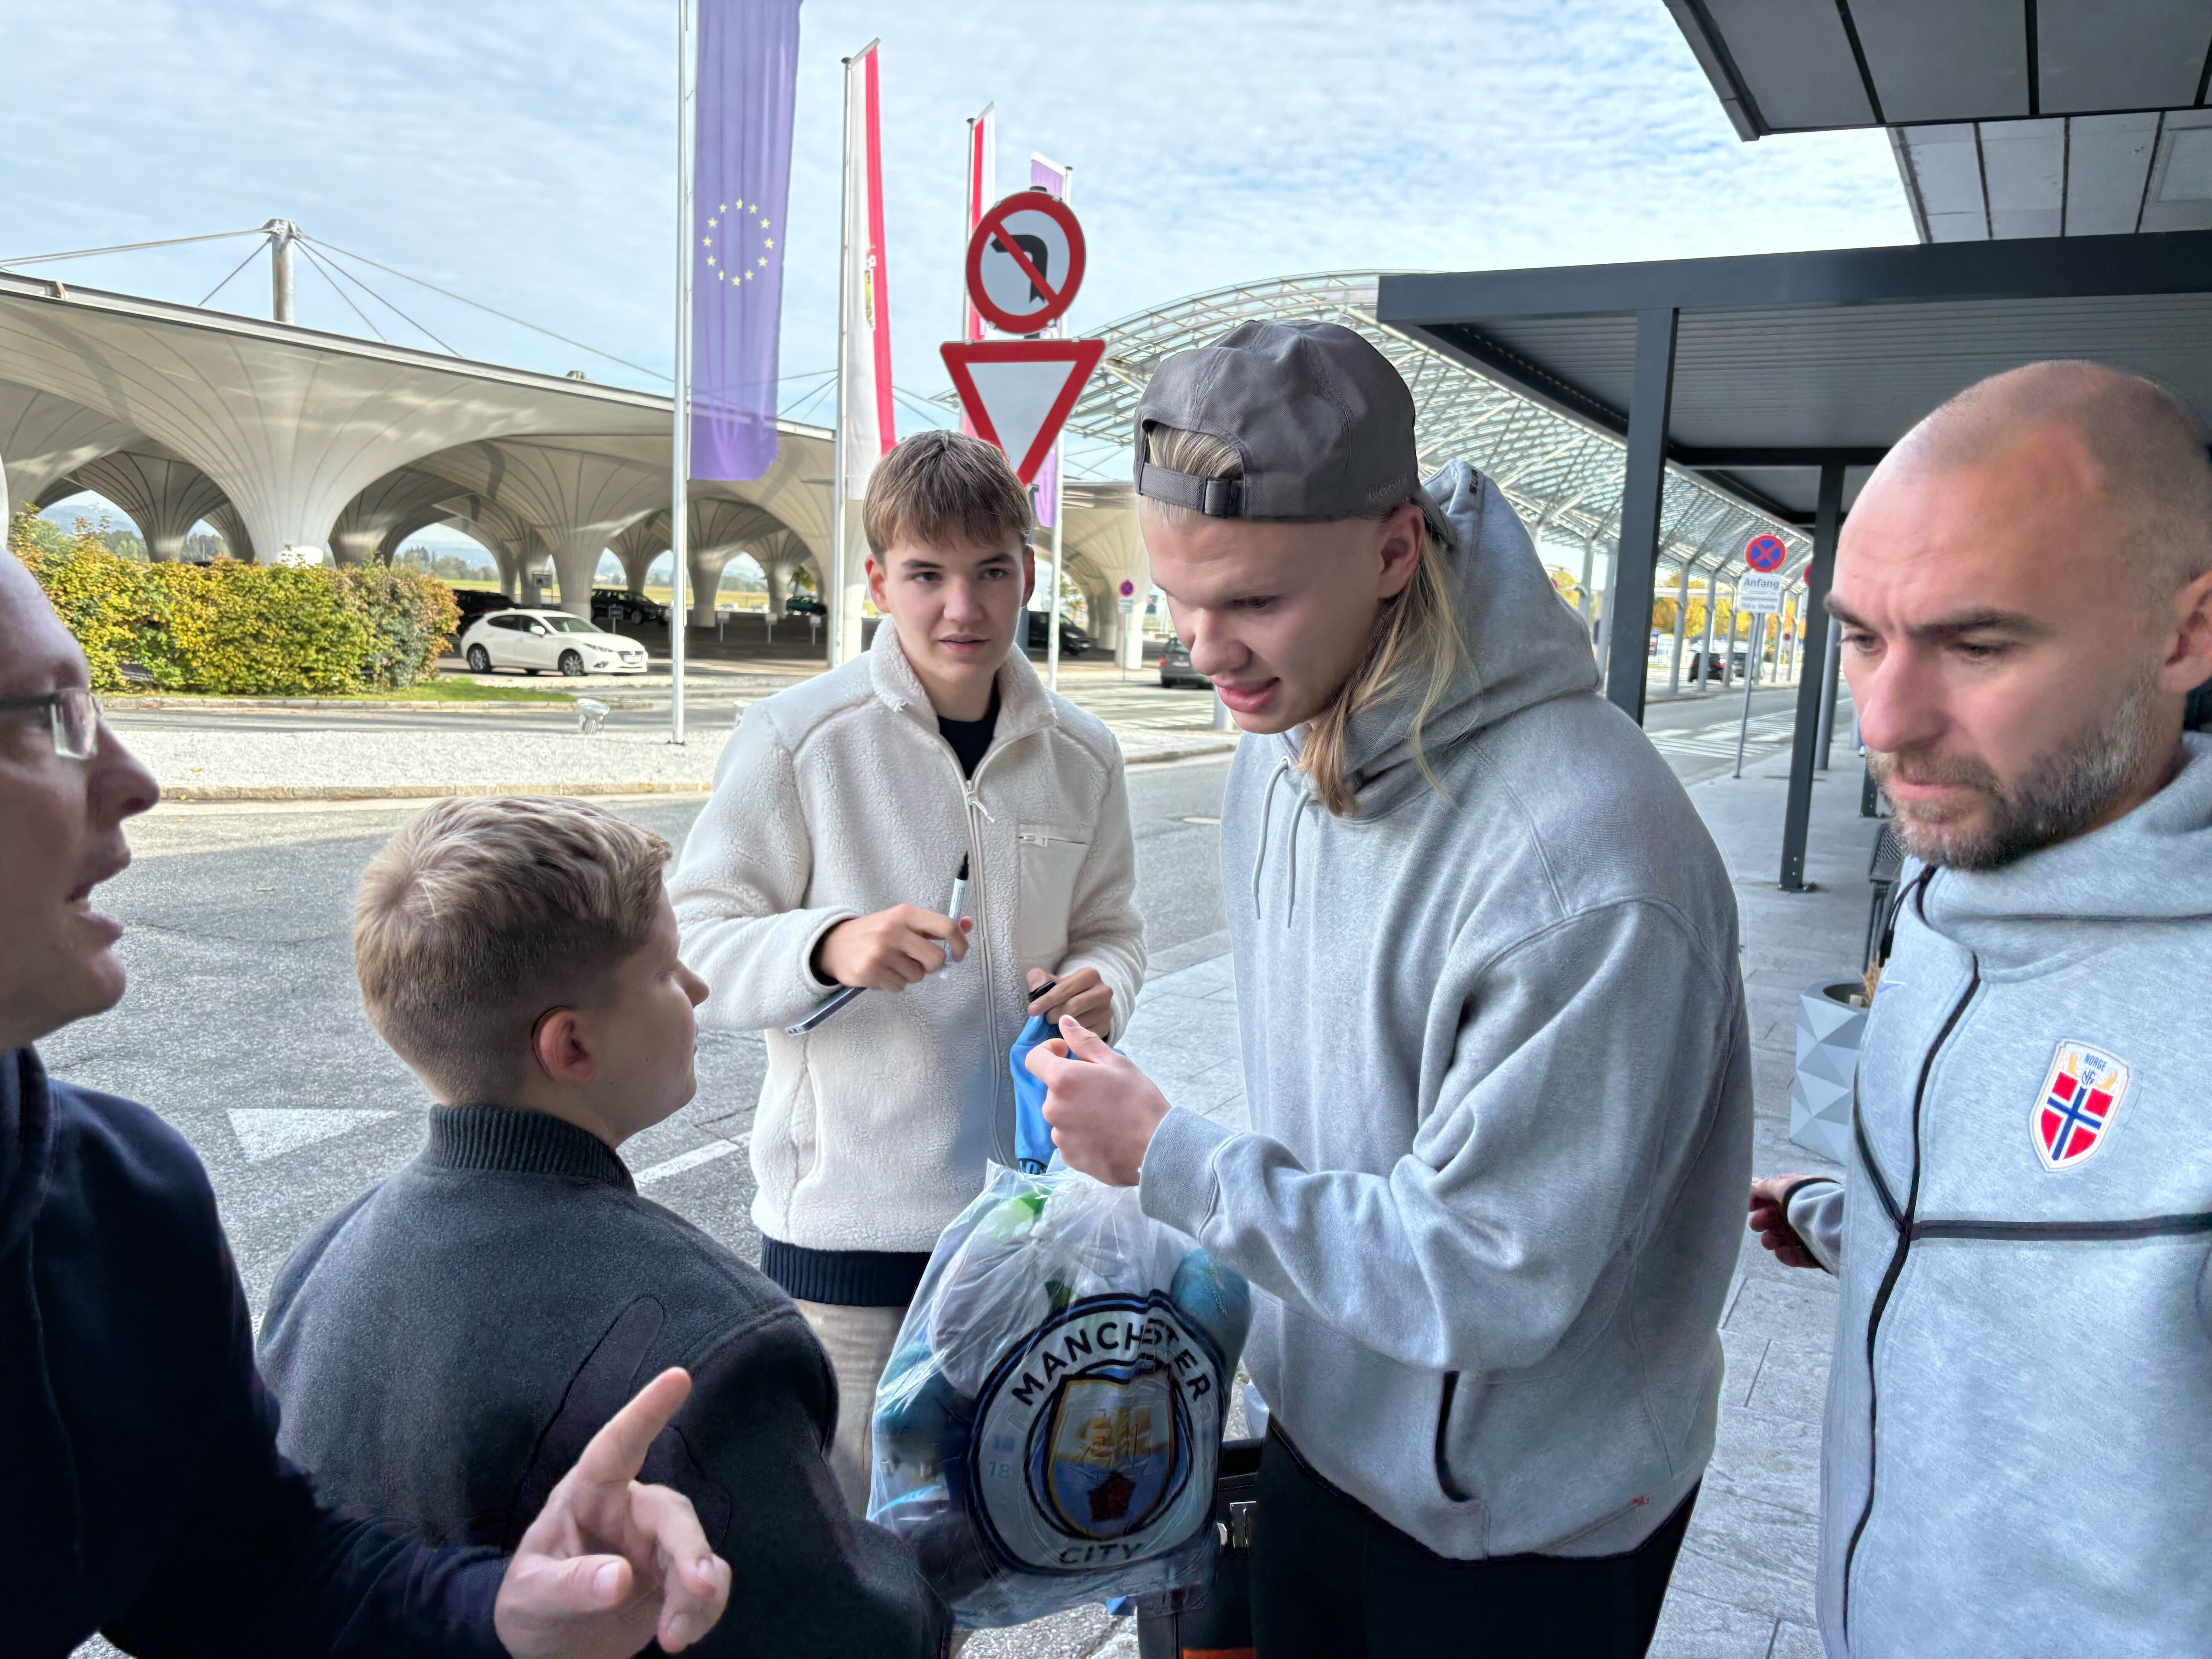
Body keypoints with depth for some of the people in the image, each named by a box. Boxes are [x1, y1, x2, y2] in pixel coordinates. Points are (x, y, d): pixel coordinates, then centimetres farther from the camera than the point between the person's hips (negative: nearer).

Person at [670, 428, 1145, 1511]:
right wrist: (830, 946, -28)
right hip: (846, 1210, -4)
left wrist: (1101, 984, -9)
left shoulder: (1080, 755, 2)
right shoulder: (795, 739, -10)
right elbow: (694, 951, -10)